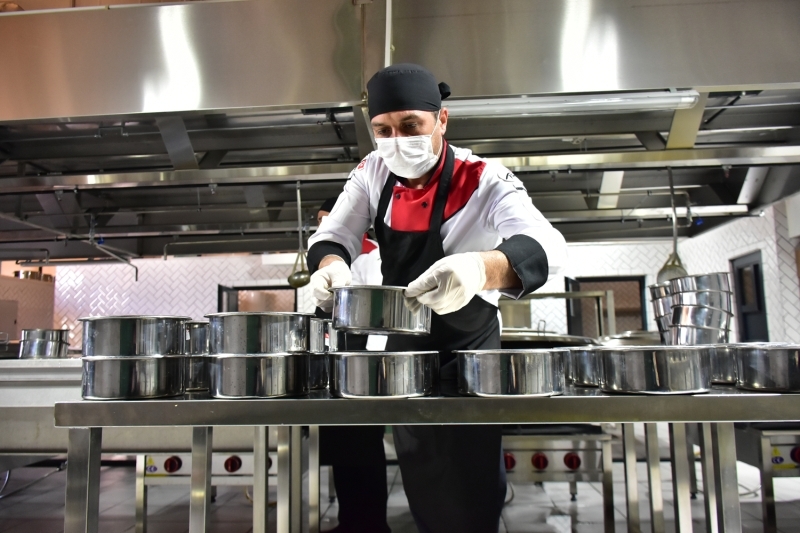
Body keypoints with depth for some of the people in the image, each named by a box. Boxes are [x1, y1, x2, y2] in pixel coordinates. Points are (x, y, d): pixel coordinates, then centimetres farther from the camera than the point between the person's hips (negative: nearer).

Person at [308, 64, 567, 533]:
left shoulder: (485, 182, -21)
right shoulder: (374, 171, -5)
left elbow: (548, 247, -36)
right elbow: (334, 235, -4)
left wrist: (482, 267, -58)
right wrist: (331, 265, -30)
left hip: (467, 351, -4)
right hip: (404, 344, 5)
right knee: (420, 480, 20)